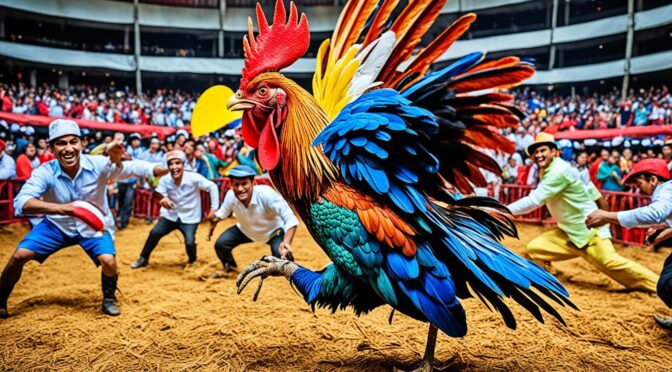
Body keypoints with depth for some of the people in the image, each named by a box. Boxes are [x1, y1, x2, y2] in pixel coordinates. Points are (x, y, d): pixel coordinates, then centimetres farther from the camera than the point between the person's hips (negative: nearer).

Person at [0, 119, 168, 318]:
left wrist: (160, 170, -64)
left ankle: (109, 299, 9)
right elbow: (21, 202, -38)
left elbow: (134, 167, -42)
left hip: (94, 226, -1)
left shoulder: (98, 164, -26)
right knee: (20, 255, -11)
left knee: (108, 261, -22)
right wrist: (62, 208, -56)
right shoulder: (45, 172, -24)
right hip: (57, 224, 1)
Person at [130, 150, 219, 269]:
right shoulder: (164, 180, -14)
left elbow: (212, 187, -16)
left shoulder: (194, 178, -23)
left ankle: (192, 261, 19)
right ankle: (143, 259, 12)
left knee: (189, 242, -16)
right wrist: (163, 200, -45)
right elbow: (160, 196, -18)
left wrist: (214, 208, -16)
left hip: (189, 217, -3)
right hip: (170, 215, 3)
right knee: (154, 233, -12)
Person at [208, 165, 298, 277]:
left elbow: (290, 219, -44)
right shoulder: (230, 196, -24)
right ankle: (229, 267, 25)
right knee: (220, 244, -9)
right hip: (245, 230, 4)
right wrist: (215, 218, -19)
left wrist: (286, 243, -58)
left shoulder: (267, 194, -38)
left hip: (273, 231, -4)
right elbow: (223, 212, 1)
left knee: (282, 256, -27)